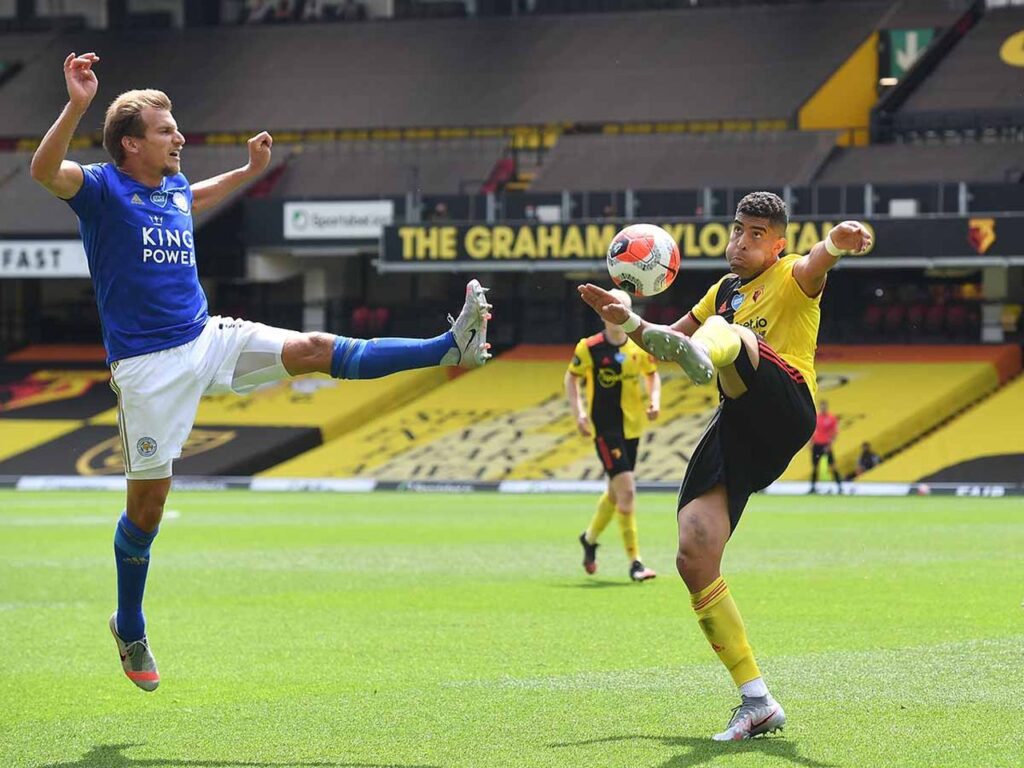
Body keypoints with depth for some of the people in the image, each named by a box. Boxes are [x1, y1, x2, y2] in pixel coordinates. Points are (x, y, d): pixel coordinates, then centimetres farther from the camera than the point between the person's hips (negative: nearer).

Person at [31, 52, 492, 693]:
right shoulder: (102, 188, -11)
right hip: (149, 365, -5)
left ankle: (449, 349, -16)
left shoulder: (174, 187, 10)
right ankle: (130, 629, 18)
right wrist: (78, 106, -46)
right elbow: (45, 170, -33)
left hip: (207, 339, 6)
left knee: (317, 350, -10)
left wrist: (250, 170, 31)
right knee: (147, 502, 2)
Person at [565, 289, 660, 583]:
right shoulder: (589, 348, -10)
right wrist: (578, 412, -9)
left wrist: (655, 399, -1)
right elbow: (571, 378, 2)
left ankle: (590, 537, 44)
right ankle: (634, 561, -11)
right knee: (626, 491, -16)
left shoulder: (640, 347, 0)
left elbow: (652, 374, 16)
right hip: (605, 429, -5)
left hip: (632, 428, 5)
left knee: (616, 492, 17)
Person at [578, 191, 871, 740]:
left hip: (784, 407, -6)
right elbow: (667, 340, 39)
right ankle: (757, 703, -5)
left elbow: (815, 263, -18)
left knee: (726, 333, -33)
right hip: (734, 429, 7)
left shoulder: (791, 277, 8)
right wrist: (628, 323, 17)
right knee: (694, 560, -9)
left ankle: (703, 357, -76)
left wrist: (835, 243, -44)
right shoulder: (726, 290, 29)